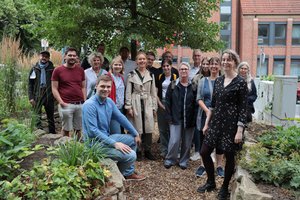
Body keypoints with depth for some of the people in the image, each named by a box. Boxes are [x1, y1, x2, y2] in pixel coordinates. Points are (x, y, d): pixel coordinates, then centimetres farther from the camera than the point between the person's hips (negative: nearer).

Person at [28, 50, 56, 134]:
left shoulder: (52, 69, 3)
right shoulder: (34, 69, 5)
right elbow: (30, 84, 4)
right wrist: (31, 97, -4)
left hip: (49, 96, 0)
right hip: (37, 96, 0)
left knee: (50, 117, 10)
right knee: (37, 117, -2)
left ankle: (52, 133, 21)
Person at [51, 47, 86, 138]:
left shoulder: (80, 70, 12)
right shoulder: (58, 70, 1)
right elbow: (54, 88, 0)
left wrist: (85, 102, 5)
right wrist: (61, 102, -11)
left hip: (80, 104, 3)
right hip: (66, 105, -3)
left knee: (78, 129, 8)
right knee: (66, 129, 4)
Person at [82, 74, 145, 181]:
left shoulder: (109, 101, 2)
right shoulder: (90, 105, -23)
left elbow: (121, 118, 12)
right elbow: (93, 131, -27)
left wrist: (136, 134, 14)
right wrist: (114, 143, -29)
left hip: (106, 137, 9)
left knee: (133, 139, 16)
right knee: (131, 155, -17)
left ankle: (129, 173, 23)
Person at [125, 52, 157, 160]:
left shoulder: (150, 75, 11)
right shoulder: (131, 75, 1)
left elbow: (153, 92, 12)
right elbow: (128, 92, -2)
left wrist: (154, 107, 8)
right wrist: (129, 107, -8)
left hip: (148, 105, 3)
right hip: (136, 104, -3)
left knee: (148, 128, 3)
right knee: (137, 128, 0)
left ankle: (147, 150, 16)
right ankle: (137, 151, 13)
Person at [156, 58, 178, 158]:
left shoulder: (175, 77, -2)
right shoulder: (159, 77, 7)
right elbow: (156, 93, 5)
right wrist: (160, 104, -6)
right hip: (161, 104, 3)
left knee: (171, 128, 0)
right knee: (162, 129, 7)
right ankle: (164, 150, 17)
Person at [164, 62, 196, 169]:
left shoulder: (193, 86, 2)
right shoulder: (173, 85, 1)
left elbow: (196, 102, 2)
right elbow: (167, 102, 1)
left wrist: (194, 118, -4)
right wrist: (169, 117, -5)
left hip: (189, 119, 1)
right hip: (176, 118, -1)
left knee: (187, 142, 9)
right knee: (174, 141, -6)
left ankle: (183, 161, 26)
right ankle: (170, 160, 15)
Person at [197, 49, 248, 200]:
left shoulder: (241, 83, -9)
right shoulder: (218, 80, 8)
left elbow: (243, 109, -11)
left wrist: (239, 131, -15)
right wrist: (207, 123, 11)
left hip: (231, 124, -6)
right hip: (216, 122, 6)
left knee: (229, 156, 7)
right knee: (204, 152, 7)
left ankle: (224, 187, 28)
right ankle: (211, 182, 29)